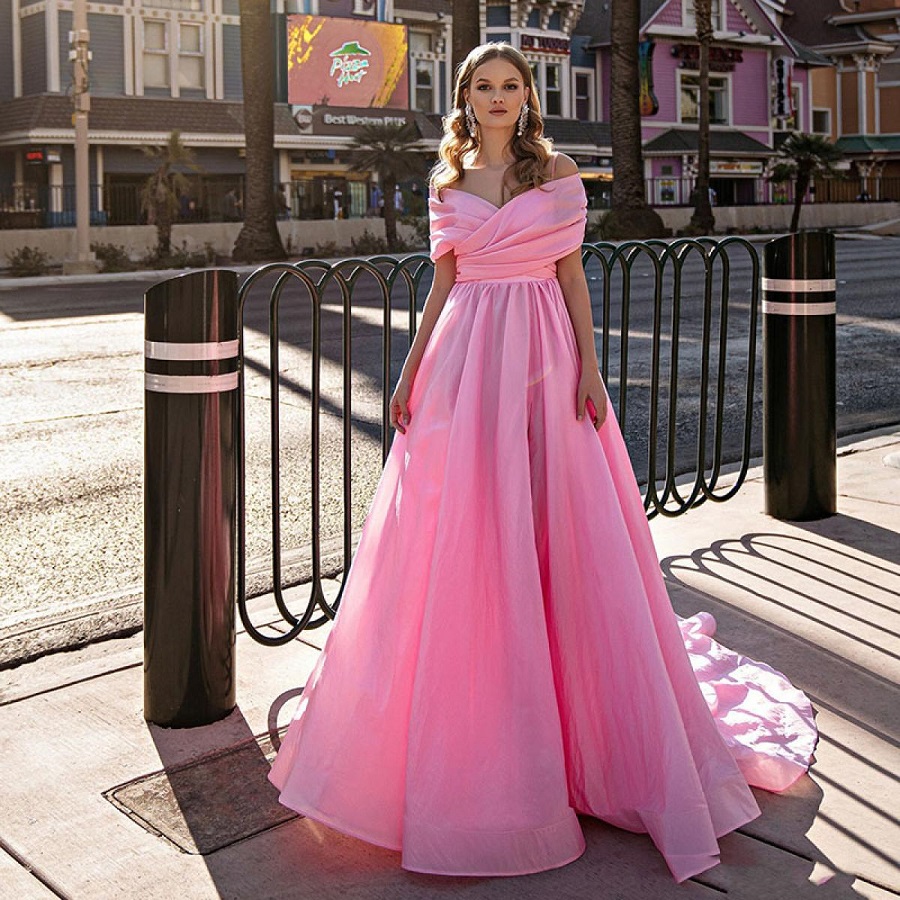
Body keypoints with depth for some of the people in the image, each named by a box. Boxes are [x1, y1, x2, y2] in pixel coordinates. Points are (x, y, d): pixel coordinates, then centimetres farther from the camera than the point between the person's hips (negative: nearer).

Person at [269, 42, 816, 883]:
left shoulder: (558, 174, 4)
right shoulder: (447, 185, 11)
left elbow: (571, 275, 3)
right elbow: (444, 283, 12)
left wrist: (589, 366, -6)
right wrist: (410, 371, 7)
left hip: (541, 357, -2)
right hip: (464, 361, 2)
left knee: (555, 532, -1)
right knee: (459, 536, 2)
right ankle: (471, 712, 17)